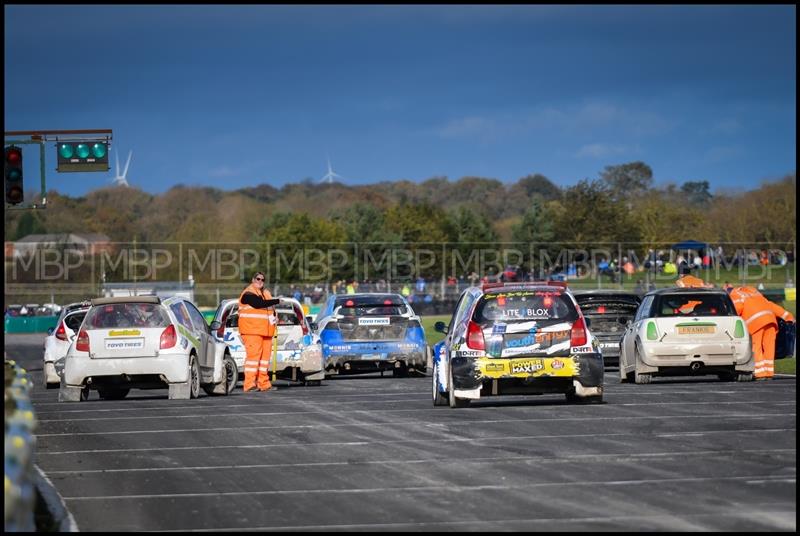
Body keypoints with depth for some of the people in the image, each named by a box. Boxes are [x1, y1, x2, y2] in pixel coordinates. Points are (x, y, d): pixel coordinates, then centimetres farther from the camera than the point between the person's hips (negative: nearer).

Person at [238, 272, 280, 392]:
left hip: (265, 331, 8)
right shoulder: (248, 293, -7)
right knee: (253, 354, -15)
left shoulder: (266, 293, 21)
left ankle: (264, 383, 10)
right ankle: (249, 383, -18)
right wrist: (277, 301, -16)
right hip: (252, 330, -8)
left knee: (265, 355, 6)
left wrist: (275, 319, 10)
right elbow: (259, 304, -22)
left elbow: (271, 309, 30)